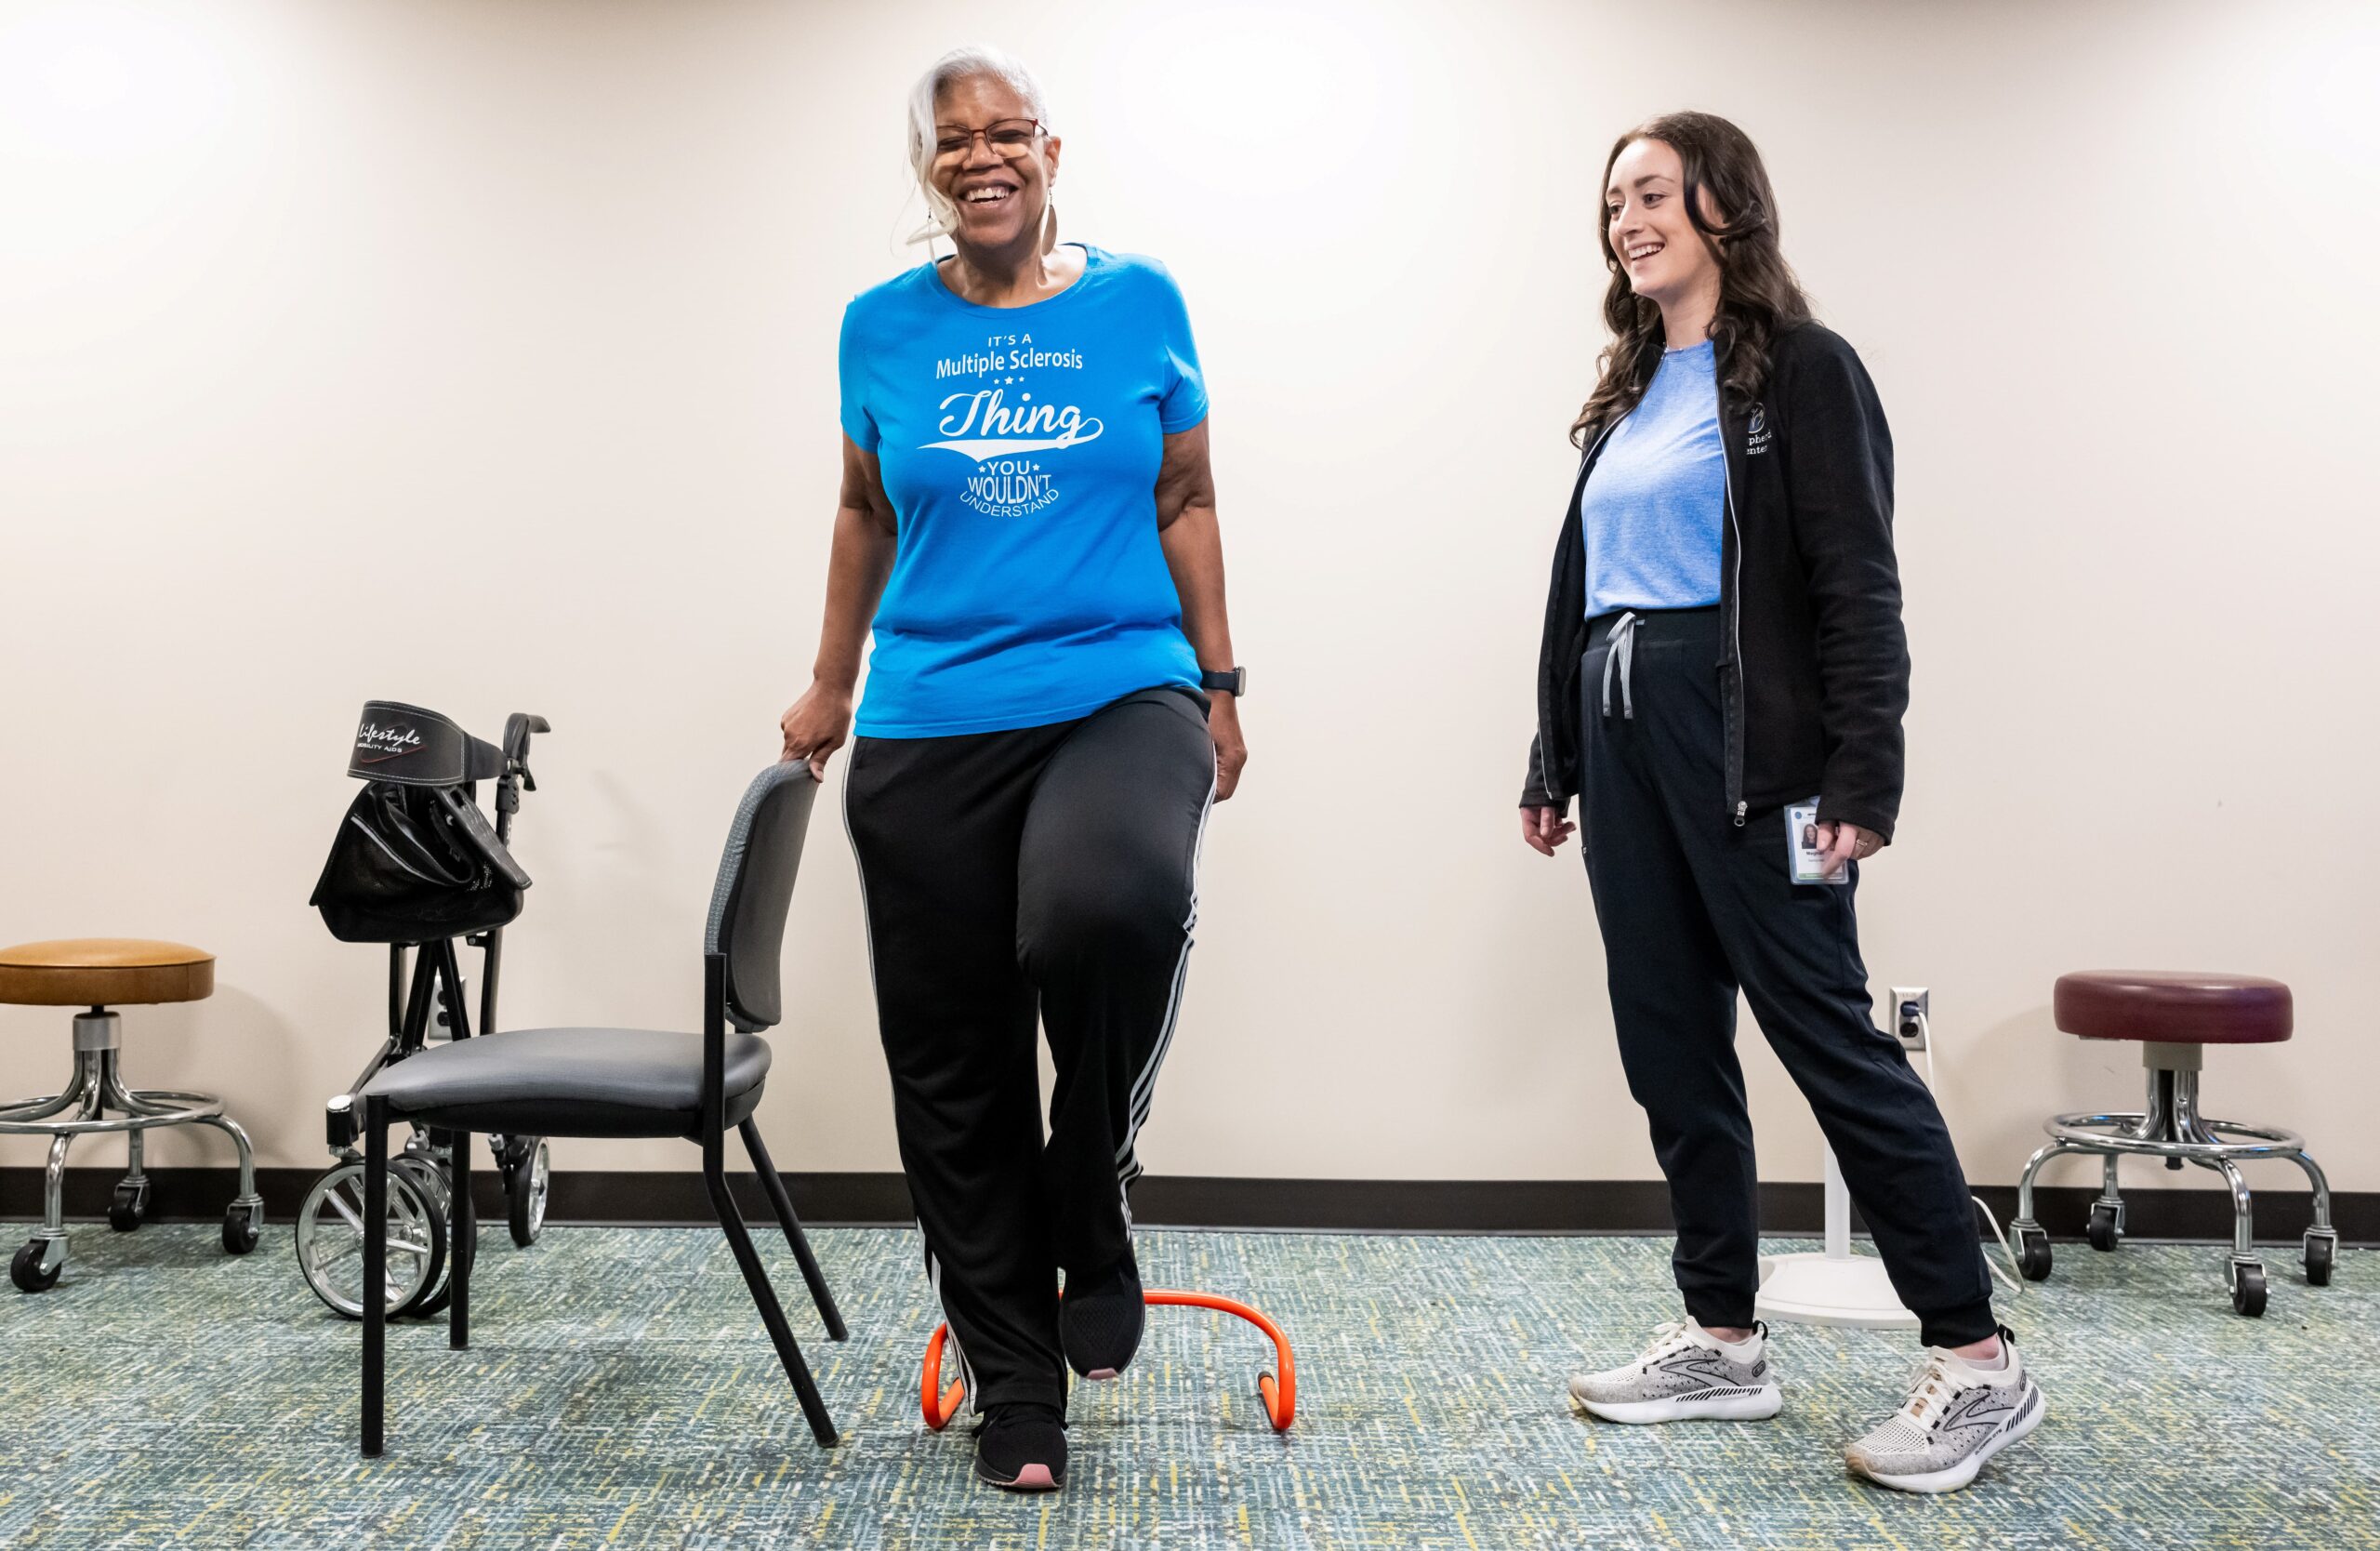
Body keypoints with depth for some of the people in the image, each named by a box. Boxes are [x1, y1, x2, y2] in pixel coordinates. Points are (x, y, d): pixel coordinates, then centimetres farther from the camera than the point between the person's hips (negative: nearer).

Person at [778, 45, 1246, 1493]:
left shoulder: (1139, 301, 5)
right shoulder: (884, 328, 8)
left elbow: (1186, 502, 9)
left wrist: (1220, 686, 8)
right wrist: (830, 685, 21)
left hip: (1123, 695, -2)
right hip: (928, 733, 3)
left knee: (1109, 909, -35)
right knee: (955, 1070, 4)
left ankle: (1091, 1216, -6)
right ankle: (1018, 1391, 21)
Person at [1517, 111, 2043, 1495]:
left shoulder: (1802, 370, -3)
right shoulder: (1629, 395, 18)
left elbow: (1856, 588, -10)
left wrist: (1864, 779, -18)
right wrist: (1554, 762, 18)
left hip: (1747, 743, -7)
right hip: (1623, 737, 8)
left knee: (1827, 1034, -8)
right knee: (1670, 1043, 9)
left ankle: (1979, 1363, 1)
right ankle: (1723, 1341, 20)